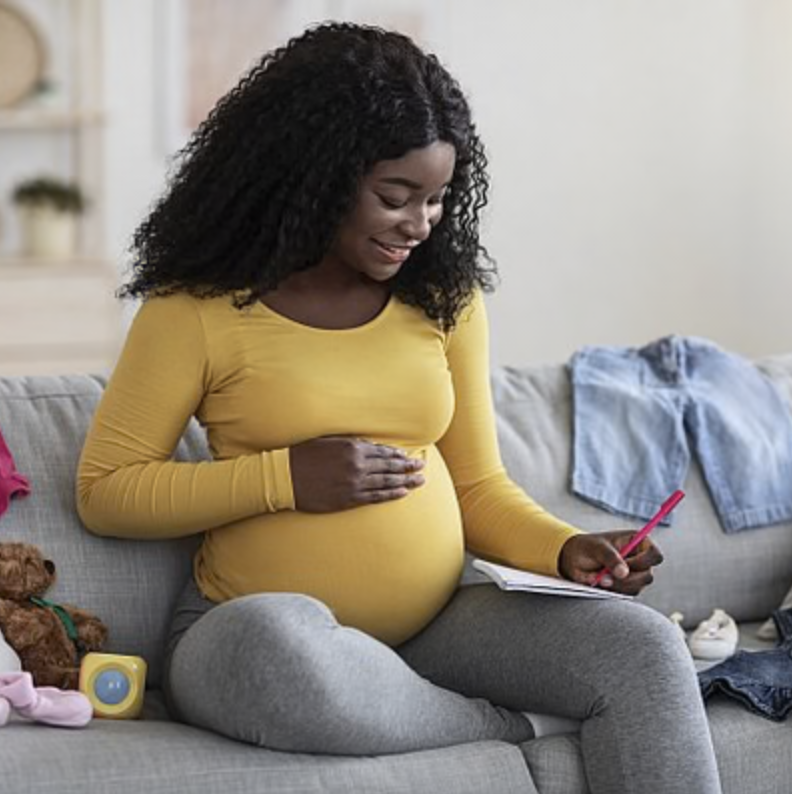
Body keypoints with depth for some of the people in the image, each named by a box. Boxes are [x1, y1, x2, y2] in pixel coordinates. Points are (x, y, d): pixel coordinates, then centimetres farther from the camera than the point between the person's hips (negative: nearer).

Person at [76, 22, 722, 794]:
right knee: (276, 644, -40)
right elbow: (105, 490, -3)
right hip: (251, 627, -3)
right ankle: (510, 730, -17)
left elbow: (478, 485, 13)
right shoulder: (199, 305, -5)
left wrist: (566, 549, -9)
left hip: (434, 623, 4)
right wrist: (287, 479, -15)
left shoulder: (444, 297, 7)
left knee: (643, 646, -21)